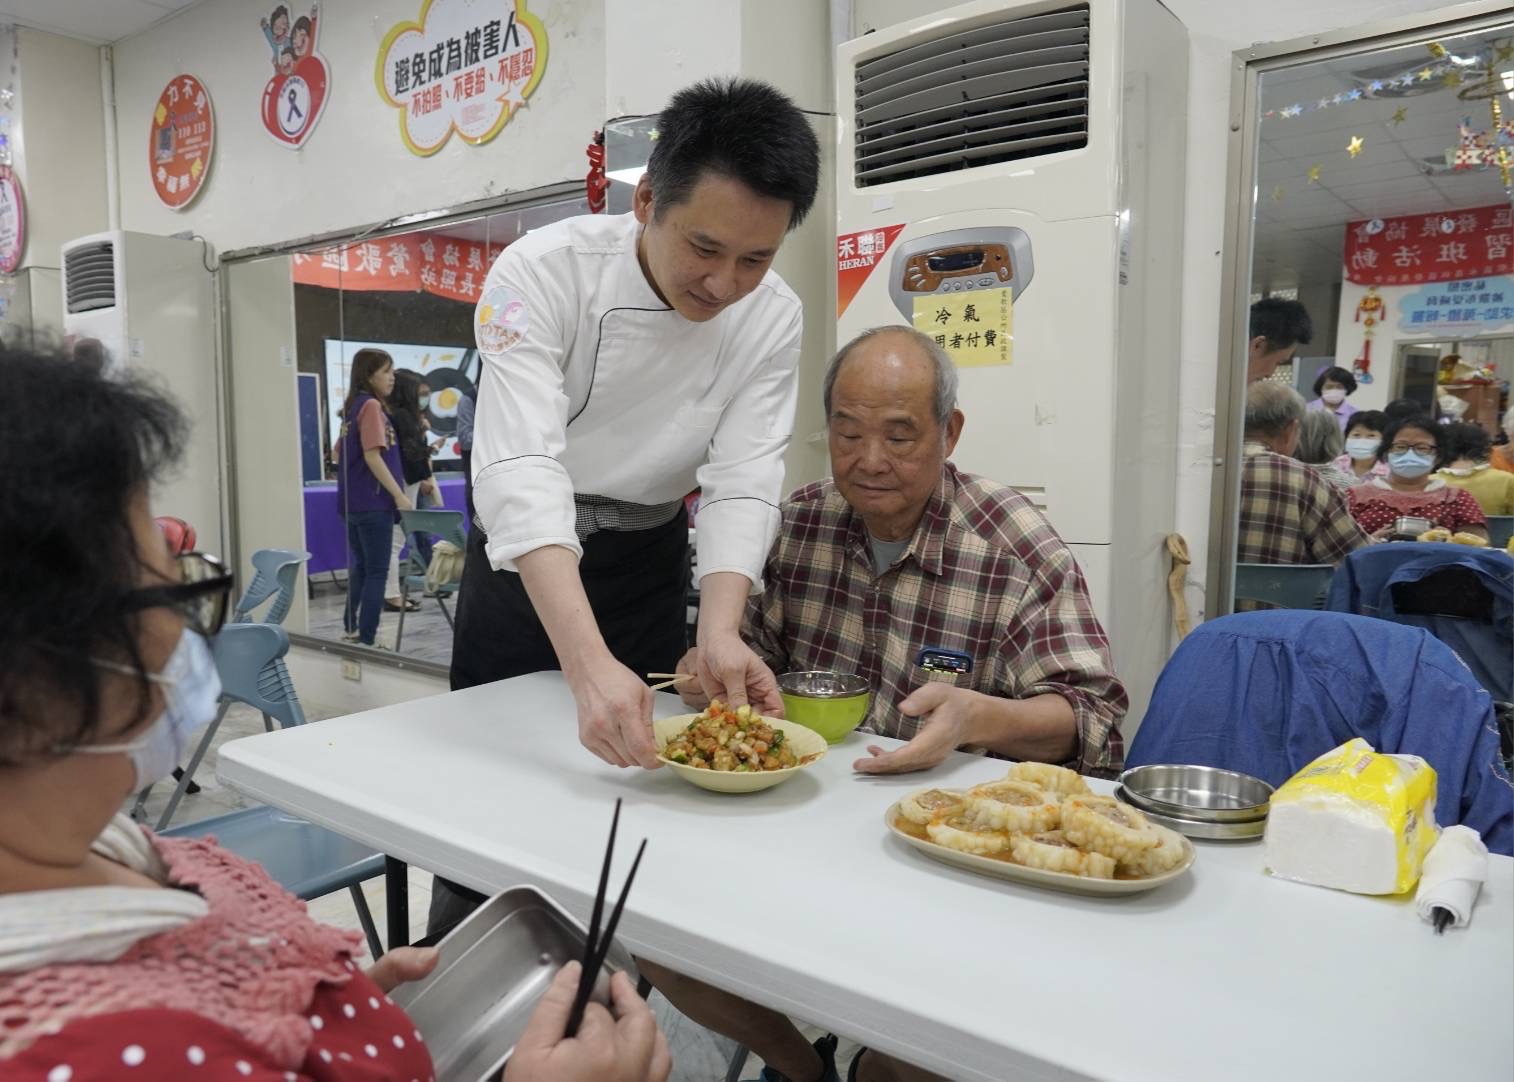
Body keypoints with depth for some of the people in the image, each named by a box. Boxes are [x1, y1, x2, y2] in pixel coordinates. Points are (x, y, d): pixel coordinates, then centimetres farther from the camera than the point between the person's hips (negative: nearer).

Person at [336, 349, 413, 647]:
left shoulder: (352, 406, 14)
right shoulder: (372, 406, -13)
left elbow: (340, 451, 22)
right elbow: (373, 456, -20)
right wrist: (400, 495, -19)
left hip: (352, 502, 9)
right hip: (373, 502, -9)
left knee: (361, 566, 21)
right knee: (377, 572, -3)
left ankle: (351, 628, 29)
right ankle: (366, 639, -3)